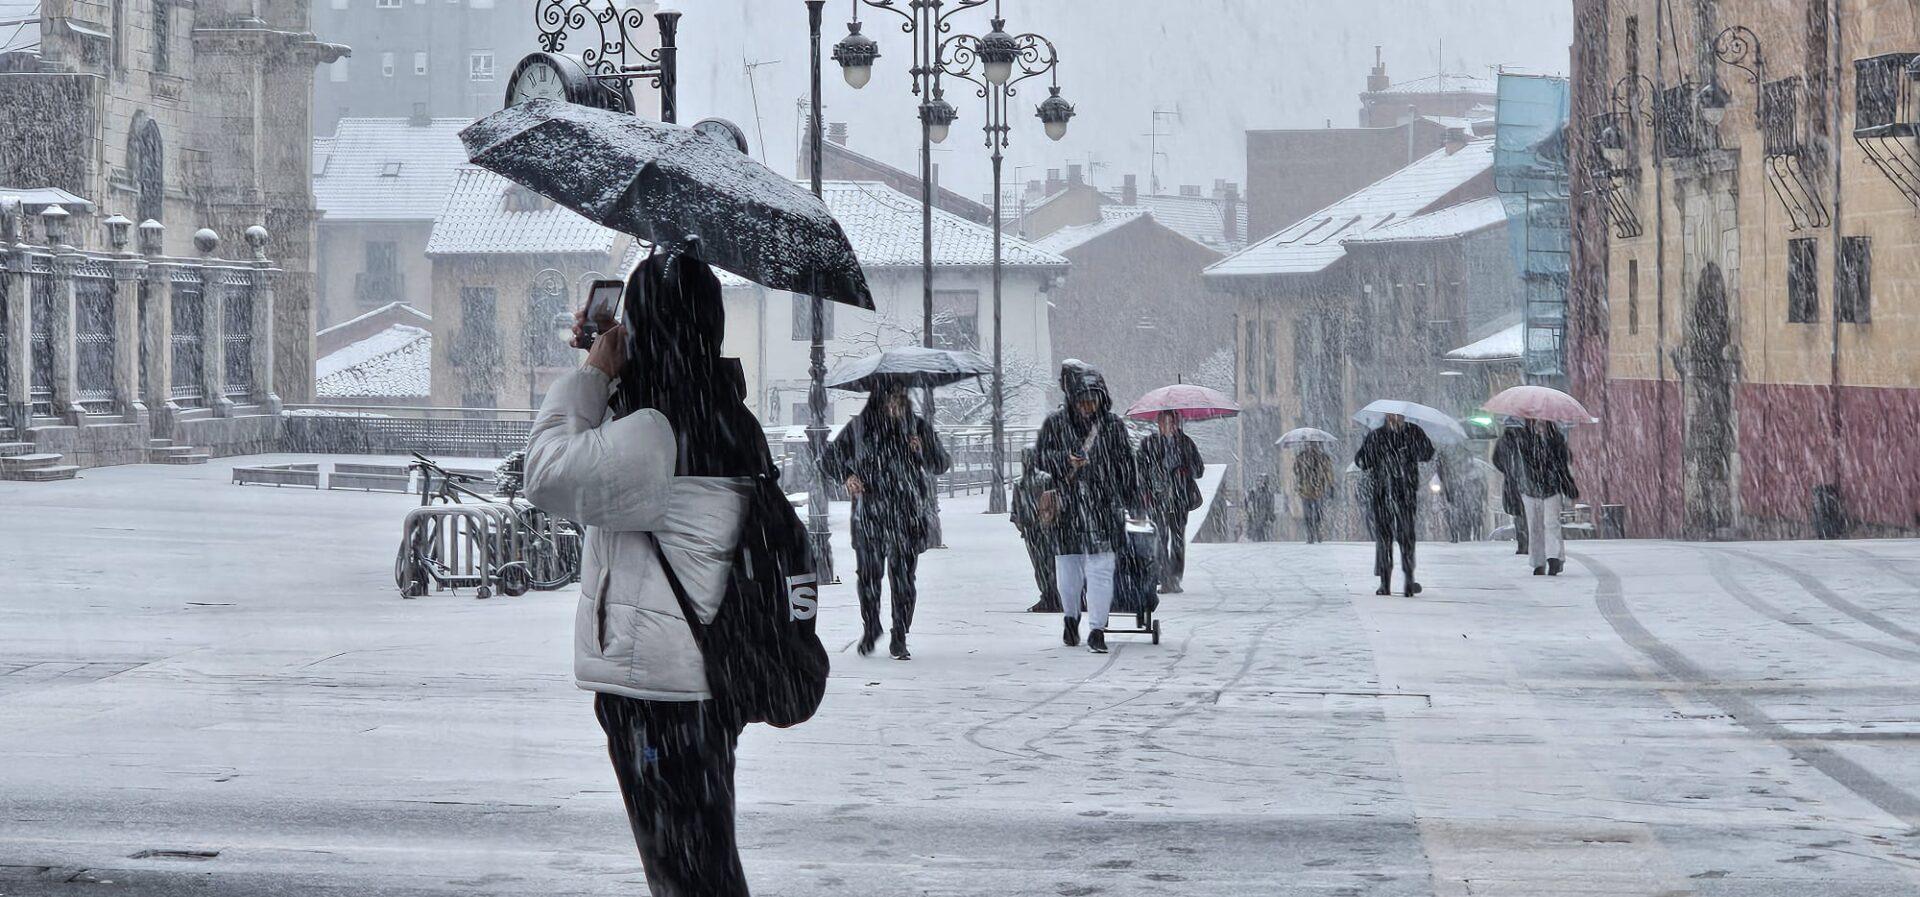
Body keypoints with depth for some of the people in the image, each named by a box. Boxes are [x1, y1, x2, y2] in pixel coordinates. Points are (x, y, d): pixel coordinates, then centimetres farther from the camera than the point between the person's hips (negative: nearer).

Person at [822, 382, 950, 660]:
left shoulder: (918, 428, 7)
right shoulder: (859, 428, 4)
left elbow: (940, 465, 10)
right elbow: (830, 457, 13)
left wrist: (922, 451, -10)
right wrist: (846, 475, -7)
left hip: (908, 516, 0)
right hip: (869, 514, 0)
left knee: (903, 576, -5)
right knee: (869, 574, -1)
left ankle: (899, 639, 5)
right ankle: (870, 627, 24)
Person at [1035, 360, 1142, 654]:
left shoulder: (1113, 424, 3)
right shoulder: (1056, 423, 2)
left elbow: (1126, 465, 9)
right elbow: (1040, 456, 6)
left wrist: (1133, 504, 11)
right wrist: (1065, 460, -14)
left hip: (1104, 506, -1)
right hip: (1067, 505, 1)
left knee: (1100, 567, -9)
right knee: (1068, 564, 10)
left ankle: (1097, 629, -9)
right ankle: (1071, 617, 32)